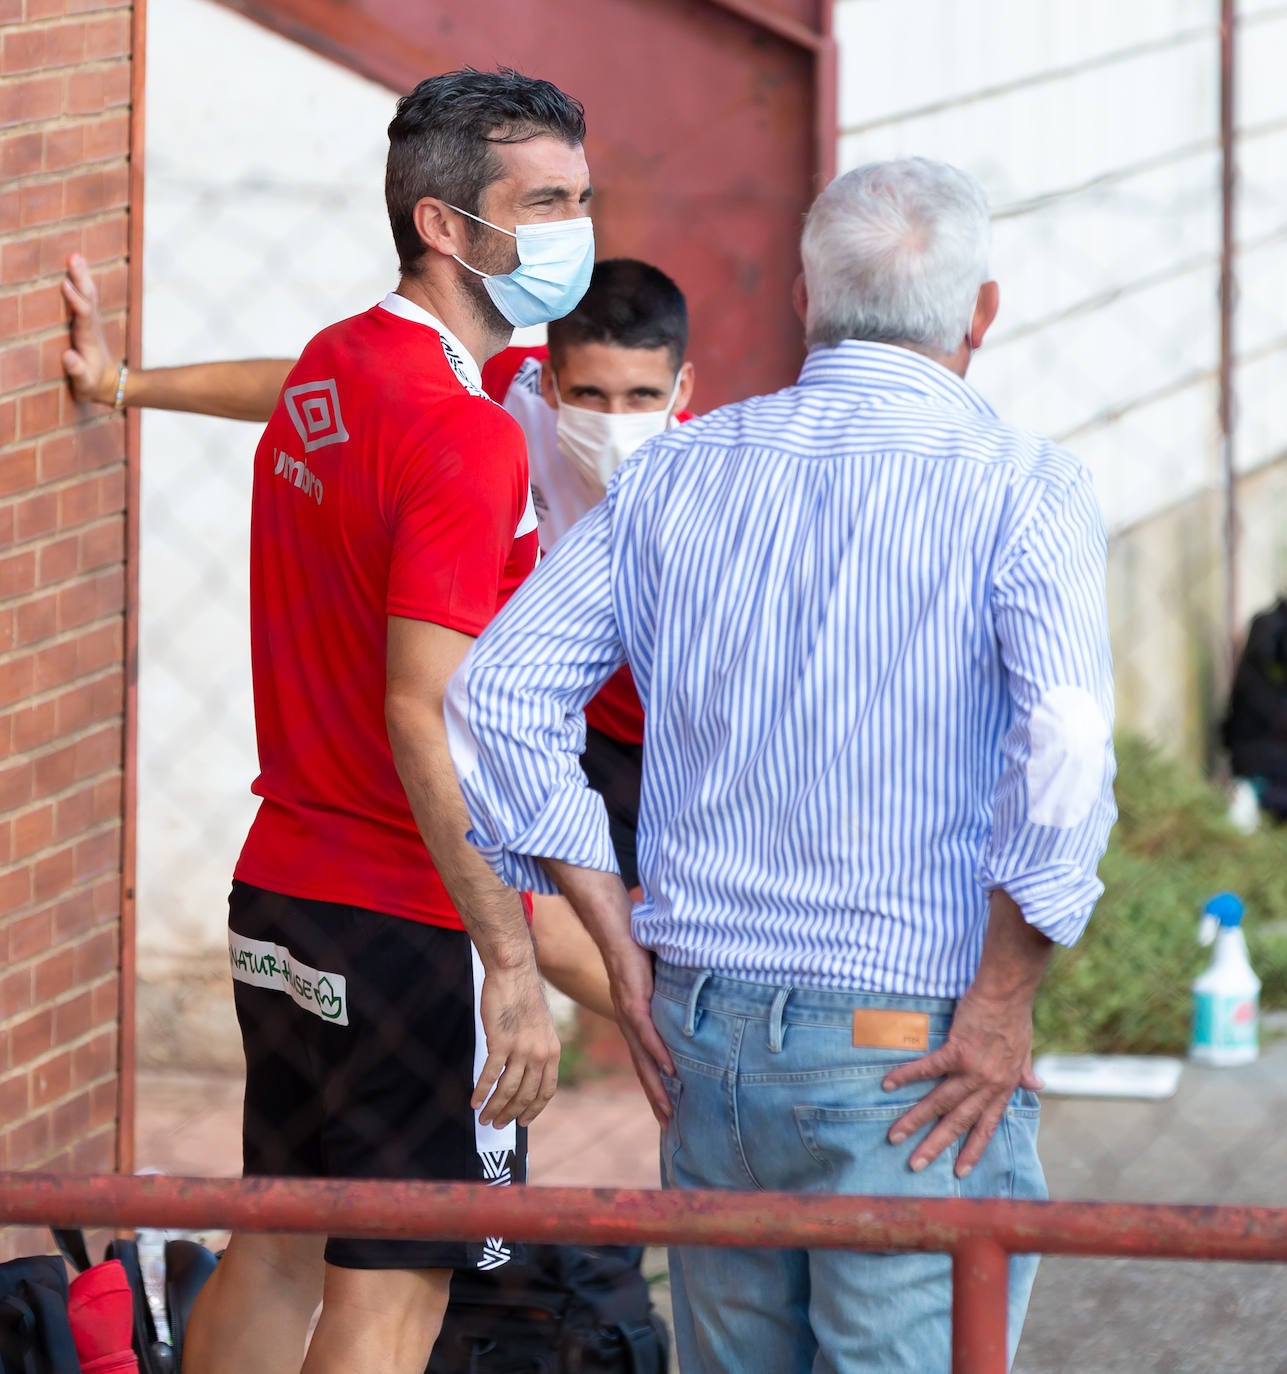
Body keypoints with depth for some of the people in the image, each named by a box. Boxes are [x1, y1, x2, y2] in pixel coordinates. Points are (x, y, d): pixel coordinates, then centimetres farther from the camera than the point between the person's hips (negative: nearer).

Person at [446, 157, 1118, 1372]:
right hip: (910, 1064, -5)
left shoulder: (679, 474, 6)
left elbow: (499, 694, 3)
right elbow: (1063, 751, -24)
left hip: (705, 1038, 5)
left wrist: (625, 955, 5)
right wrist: (1001, 1008, -14)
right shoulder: (1017, 490, -8)